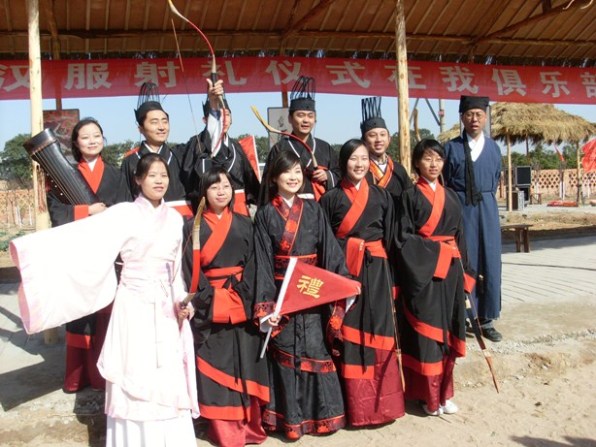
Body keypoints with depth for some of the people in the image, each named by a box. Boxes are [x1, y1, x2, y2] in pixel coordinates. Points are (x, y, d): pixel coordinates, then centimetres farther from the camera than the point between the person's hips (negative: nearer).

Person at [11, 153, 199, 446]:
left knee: (169, 380, 8)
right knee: (135, 379, 2)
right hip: (135, 306, -4)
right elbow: (83, 235, -18)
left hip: (166, 308, 4)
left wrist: (181, 300, 0)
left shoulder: (175, 218, 9)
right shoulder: (124, 214, -6)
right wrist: (31, 249, -29)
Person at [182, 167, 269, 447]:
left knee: (244, 363, 4)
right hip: (208, 305, -1)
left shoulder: (244, 225, 9)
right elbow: (190, 268, -2)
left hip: (242, 304, 2)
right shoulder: (193, 226, 4)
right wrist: (206, 299, -13)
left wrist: (244, 297, -10)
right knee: (216, 364, 1)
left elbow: (252, 264, 3)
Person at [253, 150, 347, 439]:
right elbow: (263, 262, -4)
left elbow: (330, 250, 3)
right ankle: (290, 418, 15)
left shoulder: (313, 210, 7)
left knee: (315, 350, 4)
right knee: (285, 354, 3)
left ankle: (320, 413, 18)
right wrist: (265, 305, -11)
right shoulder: (265, 215, 1)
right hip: (281, 294, -1)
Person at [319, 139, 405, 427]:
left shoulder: (382, 196, 10)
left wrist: (391, 280, 4)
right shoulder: (331, 198, 3)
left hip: (376, 271, 2)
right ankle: (355, 406, 10)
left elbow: (390, 238, 9)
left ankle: (381, 403, 14)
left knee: (377, 333, 1)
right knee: (349, 335, 0)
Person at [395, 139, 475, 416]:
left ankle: (445, 393, 21)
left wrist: (464, 273, 9)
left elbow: (459, 236, 13)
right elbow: (403, 237, -8)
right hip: (423, 273, -5)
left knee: (447, 331, 9)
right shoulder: (410, 196, -2)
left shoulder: (451, 196, 13)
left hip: (450, 271, 5)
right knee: (425, 332, -2)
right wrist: (433, 250, -13)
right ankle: (429, 396, 10)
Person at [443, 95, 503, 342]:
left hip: (486, 210, 3)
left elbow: (496, 179, 18)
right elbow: (443, 183, 2)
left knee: (489, 263, 4)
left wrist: (485, 200, 13)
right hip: (460, 210, -3)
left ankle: (487, 320, 14)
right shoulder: (451, 148, 0)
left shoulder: (493, 148, 10)